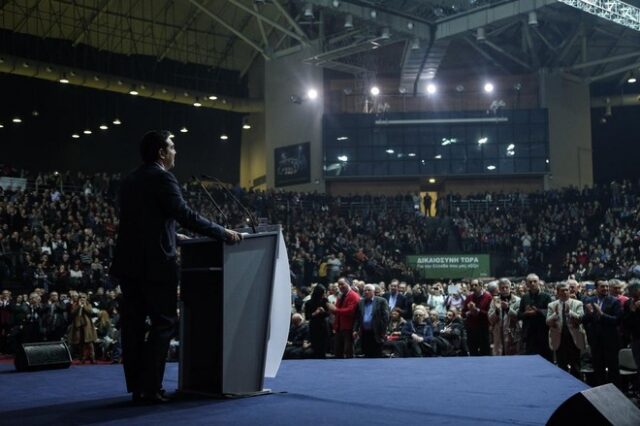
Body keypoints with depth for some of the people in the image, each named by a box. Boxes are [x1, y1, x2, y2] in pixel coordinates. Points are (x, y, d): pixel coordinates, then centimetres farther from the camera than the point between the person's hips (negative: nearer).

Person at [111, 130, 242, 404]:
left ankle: (137, 387, 14)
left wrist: (174, 236, 30)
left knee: (133, 324, 9)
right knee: (163, 323, -2)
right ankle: (150, 389, -4)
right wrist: (224, 233, -9)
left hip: (128, 263, 8)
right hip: (155, 263, -8)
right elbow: (186, 216, -16)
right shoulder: (161, 178, -9)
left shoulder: (129, 181, 16)